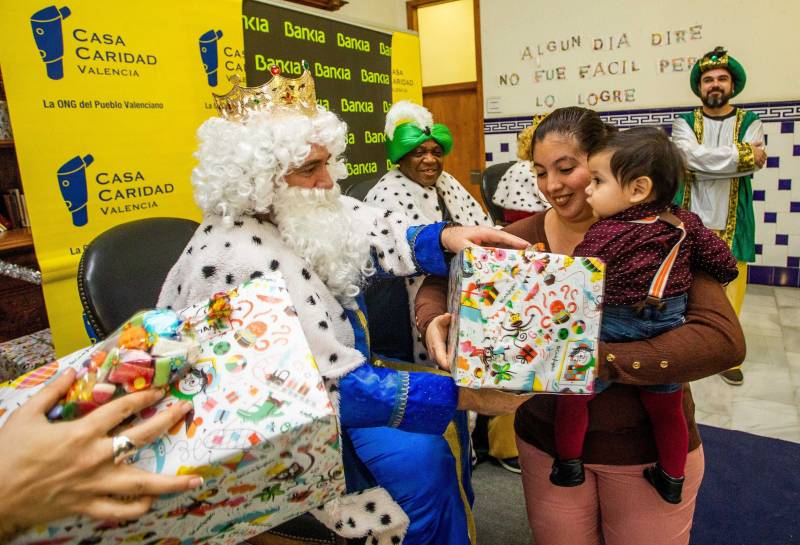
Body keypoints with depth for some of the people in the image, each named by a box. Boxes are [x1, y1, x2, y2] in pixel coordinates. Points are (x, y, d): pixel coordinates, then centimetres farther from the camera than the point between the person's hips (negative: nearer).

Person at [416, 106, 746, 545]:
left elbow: (724, 339, -25)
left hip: (648, 442, -1)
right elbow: (440, 280, -2)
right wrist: (434, 321, -25)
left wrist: (600, 360, -35)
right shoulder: (525, 237, -7)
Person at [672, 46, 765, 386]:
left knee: (730, 291, 4)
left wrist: (709, 160, -17)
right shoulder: (684, 124, 4)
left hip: (732, 222, 1)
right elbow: (695, 157, -16)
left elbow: (750, 163, -12)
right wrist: (743, 153, -12)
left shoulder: (750, 123, 7)